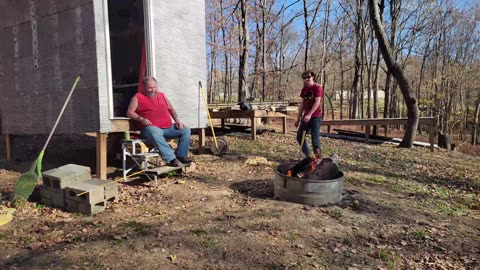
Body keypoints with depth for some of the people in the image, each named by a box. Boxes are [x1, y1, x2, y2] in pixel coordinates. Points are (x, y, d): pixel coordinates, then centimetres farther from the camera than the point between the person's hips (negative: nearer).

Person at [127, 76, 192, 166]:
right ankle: (171, 159, -39)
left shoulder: (162, 95, 20)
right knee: (155, 133, -41)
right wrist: (141, 119, -17)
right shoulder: (138, 97, 5)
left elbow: (171, 109, 24)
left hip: (168, 127, 6)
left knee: (186, 130, -8)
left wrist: (177, 121, 8)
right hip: (151, 128, -6)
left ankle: (181, 155, -4)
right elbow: (129, 112, 0)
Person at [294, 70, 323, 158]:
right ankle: (308, 156, 20)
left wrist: (309, 115, -27)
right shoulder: (304, 89, 12)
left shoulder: (317, 87, -8)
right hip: (306, 117, 7)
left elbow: (317, 102, -18)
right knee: (299, 137, 8)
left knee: (315, 138, -6)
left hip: (315, 117, -7)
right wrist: (298, 118, 14)